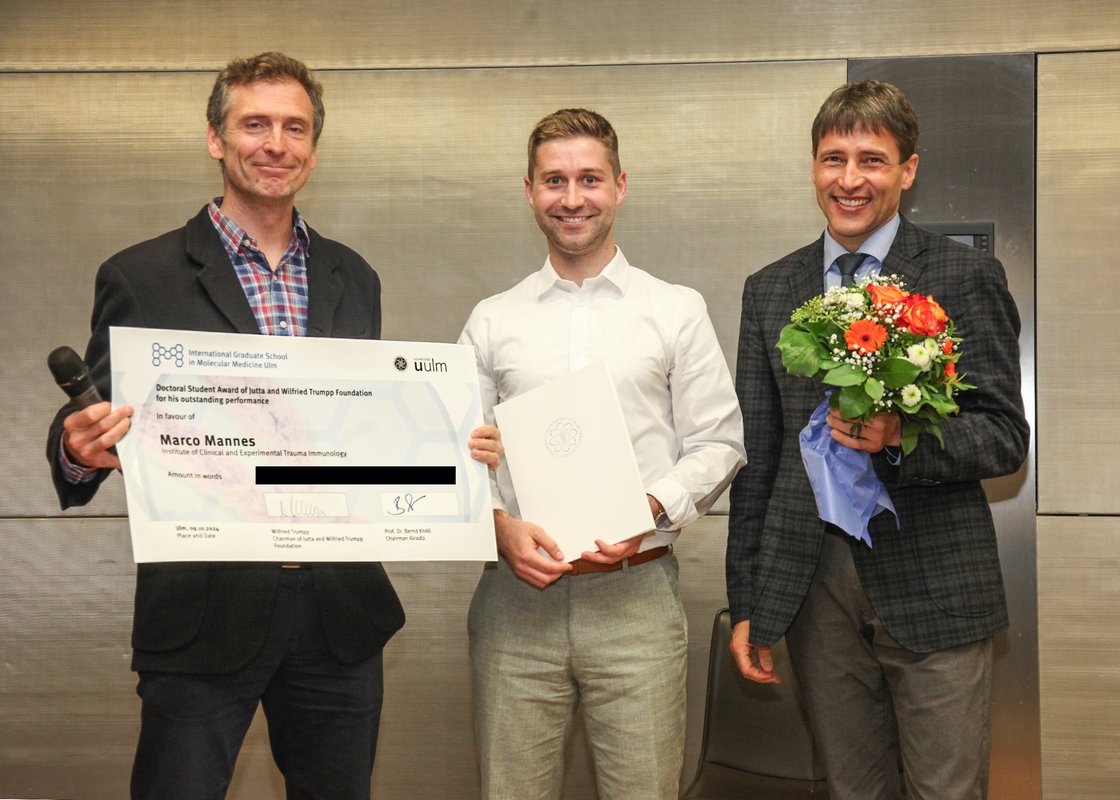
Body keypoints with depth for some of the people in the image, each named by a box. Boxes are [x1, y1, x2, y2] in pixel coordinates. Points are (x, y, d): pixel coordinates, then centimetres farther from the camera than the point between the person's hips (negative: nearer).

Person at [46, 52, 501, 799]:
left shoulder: (354, 279, 10)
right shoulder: (141, 278, -3)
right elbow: (87, 434, -2)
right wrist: (81, 450, -25)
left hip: (340, 616, 4)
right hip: (205, 613, -4)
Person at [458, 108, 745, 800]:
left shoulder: (677, 311, 7)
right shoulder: (493, 321, 11)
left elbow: (719, 443, 4)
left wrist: (652, 509, -13)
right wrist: (499, 525, -11)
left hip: (637, 593, -1)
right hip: (516, 595, 1)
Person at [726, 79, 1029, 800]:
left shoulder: (968, 277, -1)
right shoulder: (769, 291, 10)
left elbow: (1006, 437, -3)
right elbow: (756, 456, 12)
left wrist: (902, 438, -23)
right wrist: (746, 602, 9)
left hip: (932, 582, -3)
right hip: (814, 579, 3)